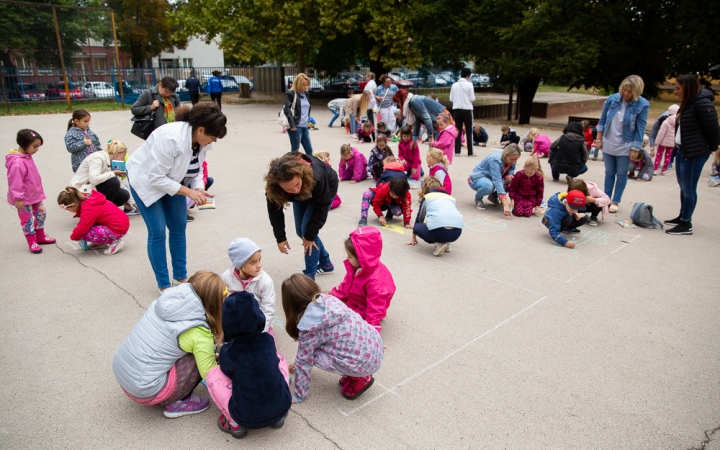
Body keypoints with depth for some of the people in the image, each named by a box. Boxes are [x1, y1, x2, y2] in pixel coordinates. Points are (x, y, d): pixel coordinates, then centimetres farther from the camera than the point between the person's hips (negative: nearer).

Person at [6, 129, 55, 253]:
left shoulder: (27, 157, 3)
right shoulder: (17, 162, -26)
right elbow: (15, 182, -25)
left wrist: (39, 193, 21)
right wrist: (18, 198, -22)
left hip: (34, 195, 9)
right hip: (24, 198, -9)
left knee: (41, 213, 19)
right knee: (28, 219, 3)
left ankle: (40, 236, 35)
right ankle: (32, 242, 15)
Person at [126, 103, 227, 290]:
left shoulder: (202, 141, -17)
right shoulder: (171, 137, -38)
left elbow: (196, 169, -1)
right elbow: (156, 177, -33)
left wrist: (199, 189, -20)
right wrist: (188, 191, -31)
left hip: (171, 178, 7)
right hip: (146, 178, -7)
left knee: (179, 228, 8)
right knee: (157, 231, -6)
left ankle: (181, 276, 23)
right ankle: (163, 285, 9)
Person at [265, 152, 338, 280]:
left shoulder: (315, 177, -46)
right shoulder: (273, 184, -36)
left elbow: (321, 208, -32)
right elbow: (275, 210, -21)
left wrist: (310, 235, -26)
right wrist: (280, 237, -20)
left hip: (325, 191, -4)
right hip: (302, 195, 5)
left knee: (307, 229, -15)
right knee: (301, 231, 5)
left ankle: (309, 276, -2)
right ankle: (326, 264, 26)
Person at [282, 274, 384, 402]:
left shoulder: (308, 327, -14)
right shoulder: (329, 300, 7)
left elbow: (304, 361, -2)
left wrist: (299, 395, 13)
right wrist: (298, 363, 32)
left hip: (364, 363, -8)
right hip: (376, 346, 8)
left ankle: (358, 379, 8)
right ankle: (354, 374, 18)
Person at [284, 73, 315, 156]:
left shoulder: (306, 94, 16)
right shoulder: (291, 94, -5)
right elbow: (287, 109, -12)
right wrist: (292, 124, -19)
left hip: (305, 127, 7)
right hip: (295, 127, -7)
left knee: (309, 150, 8)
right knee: (295, 151, -1)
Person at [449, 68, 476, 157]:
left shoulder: (454, 85, 3)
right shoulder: (469, 84, -7)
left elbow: (451, 98, 5)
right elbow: (472, 98, -7)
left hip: (456, 109, 3)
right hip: (467, 109, -3)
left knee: (458, 131, 9)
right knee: (469, 131, 4)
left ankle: (457, 151, 6)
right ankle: (470, 152, 4)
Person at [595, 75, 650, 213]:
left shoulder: (643, 105, -13)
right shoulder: (612, 99, -6)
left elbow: (640, 128, -10)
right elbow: (602, 120, 4)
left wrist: (635, 149, -11)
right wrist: (599, 140, 4)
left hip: (625, 146, -3)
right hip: (608, 144, 3)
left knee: (621, 174, 7)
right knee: (609, 173, 12)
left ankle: (615, 202, 17)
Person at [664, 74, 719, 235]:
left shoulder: (702, 104, -17)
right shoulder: (688, 102, 14)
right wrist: (677, 148, 11)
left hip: (694, 153, -10)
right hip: (681, 150, 10)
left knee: (688, 188, -4)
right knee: (683, 186, 17)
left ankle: (686, 224, 4)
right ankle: (682, 217, 29)